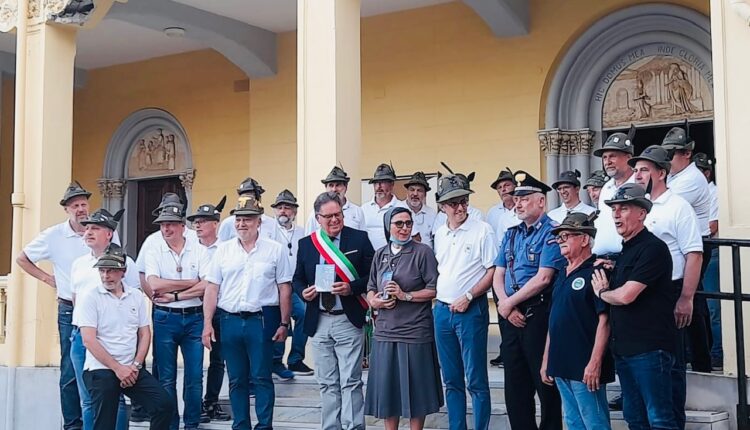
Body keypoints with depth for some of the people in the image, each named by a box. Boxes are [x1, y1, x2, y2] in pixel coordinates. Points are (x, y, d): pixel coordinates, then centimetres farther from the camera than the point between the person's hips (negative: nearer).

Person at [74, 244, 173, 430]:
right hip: (100, 371, -4)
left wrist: (136, 365, -4)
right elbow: (89, 340, -11)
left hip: (131, 370, 4)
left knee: (164, 406, -9)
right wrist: (118, 368, -14)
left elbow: (145, 333, 11)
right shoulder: (90, 297, -4)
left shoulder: (136, 296, 10)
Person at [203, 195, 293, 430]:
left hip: (262, 320, -3)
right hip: (230, 320, 3)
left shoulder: (275, 250, 2)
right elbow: (212, 288, 7)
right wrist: (207, 324, 1)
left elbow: (284, 289, 2)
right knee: (237, 380, 10)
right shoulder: (224, 249, 8)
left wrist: (284, 324, -2)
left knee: (262, 377, 0)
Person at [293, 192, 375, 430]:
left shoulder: (359, 239, -1)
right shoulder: (306, 243, 8)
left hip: (349, 321, -3)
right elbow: (297, 279, 15)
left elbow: (372, 276, -1)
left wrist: (351, 287, -17)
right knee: (327, 383, 11)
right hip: (318, 322, 4)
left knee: (350, 382, -4)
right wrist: (303, 292, -6)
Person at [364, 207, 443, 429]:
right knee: (387, 387, 9)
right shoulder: (380, 254, 11)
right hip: (385, 332, 4)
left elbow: (435, 289, -7)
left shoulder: (423, 252, -4)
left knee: (415, 388, 3)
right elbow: (371, 289, 16)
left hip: (415, 333, -4)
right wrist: (375, 301, -5)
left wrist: (406, 295, -15)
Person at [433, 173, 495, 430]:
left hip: (471, 310, -5)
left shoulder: (482, 230, -6)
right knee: (451, 380, 11)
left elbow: (493, 271, -8)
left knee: (475, 380, -2)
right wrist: (437, 296, 7)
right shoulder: (439, 234, 11)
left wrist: (467, 297, -13)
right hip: (442, 310, 6)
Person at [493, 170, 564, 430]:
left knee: (544, 381, 1)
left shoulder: (551, 233, -9)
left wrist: (508, 303, -9)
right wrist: (507, 307, -5)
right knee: (514, 384, 12)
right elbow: (498, 275, 12)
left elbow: (543, 278, -17)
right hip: (512, 317, 7)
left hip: (539, 314, -7)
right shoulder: (511, 234, 14)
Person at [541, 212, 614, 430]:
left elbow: (604, 320, -17)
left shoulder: (595, 272, -11)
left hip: (585, 368, -8)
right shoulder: (562, 274, 16)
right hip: (561, 366, 9)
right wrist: (546, 360, 18)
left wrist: (595, 363, -21)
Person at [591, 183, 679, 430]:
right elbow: (615, 295, 22)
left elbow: (625, 296, -19)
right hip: (623, 348, 9)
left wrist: (601, 292, 0)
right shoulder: (624, 250, 16)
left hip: (650, 348, -9)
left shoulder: (653, 248, -13)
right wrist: (605, 290, 3)